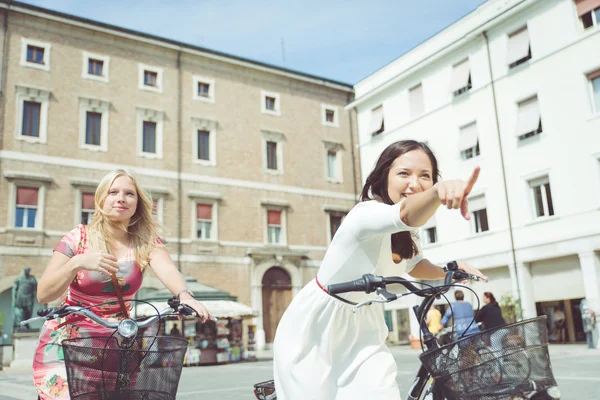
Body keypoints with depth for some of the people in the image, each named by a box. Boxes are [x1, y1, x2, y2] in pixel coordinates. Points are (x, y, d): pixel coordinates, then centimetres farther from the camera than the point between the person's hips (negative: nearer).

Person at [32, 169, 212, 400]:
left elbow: (167, 269, -23)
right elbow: (43, 295, -13)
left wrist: (184, 295, -44)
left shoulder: (146, 241, -4)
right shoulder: (79, 238, -8)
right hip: (66, 344, -1)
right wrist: (76, 264, -30)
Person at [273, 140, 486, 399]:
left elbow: (415, 265, 12)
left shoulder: (407, 232, -3)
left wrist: (448, 272, -8)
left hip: (362, 328, 7)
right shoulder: (368, 213, -29)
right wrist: (438, 193, -71)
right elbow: (407, 214, -51)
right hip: (314, 329, -6)